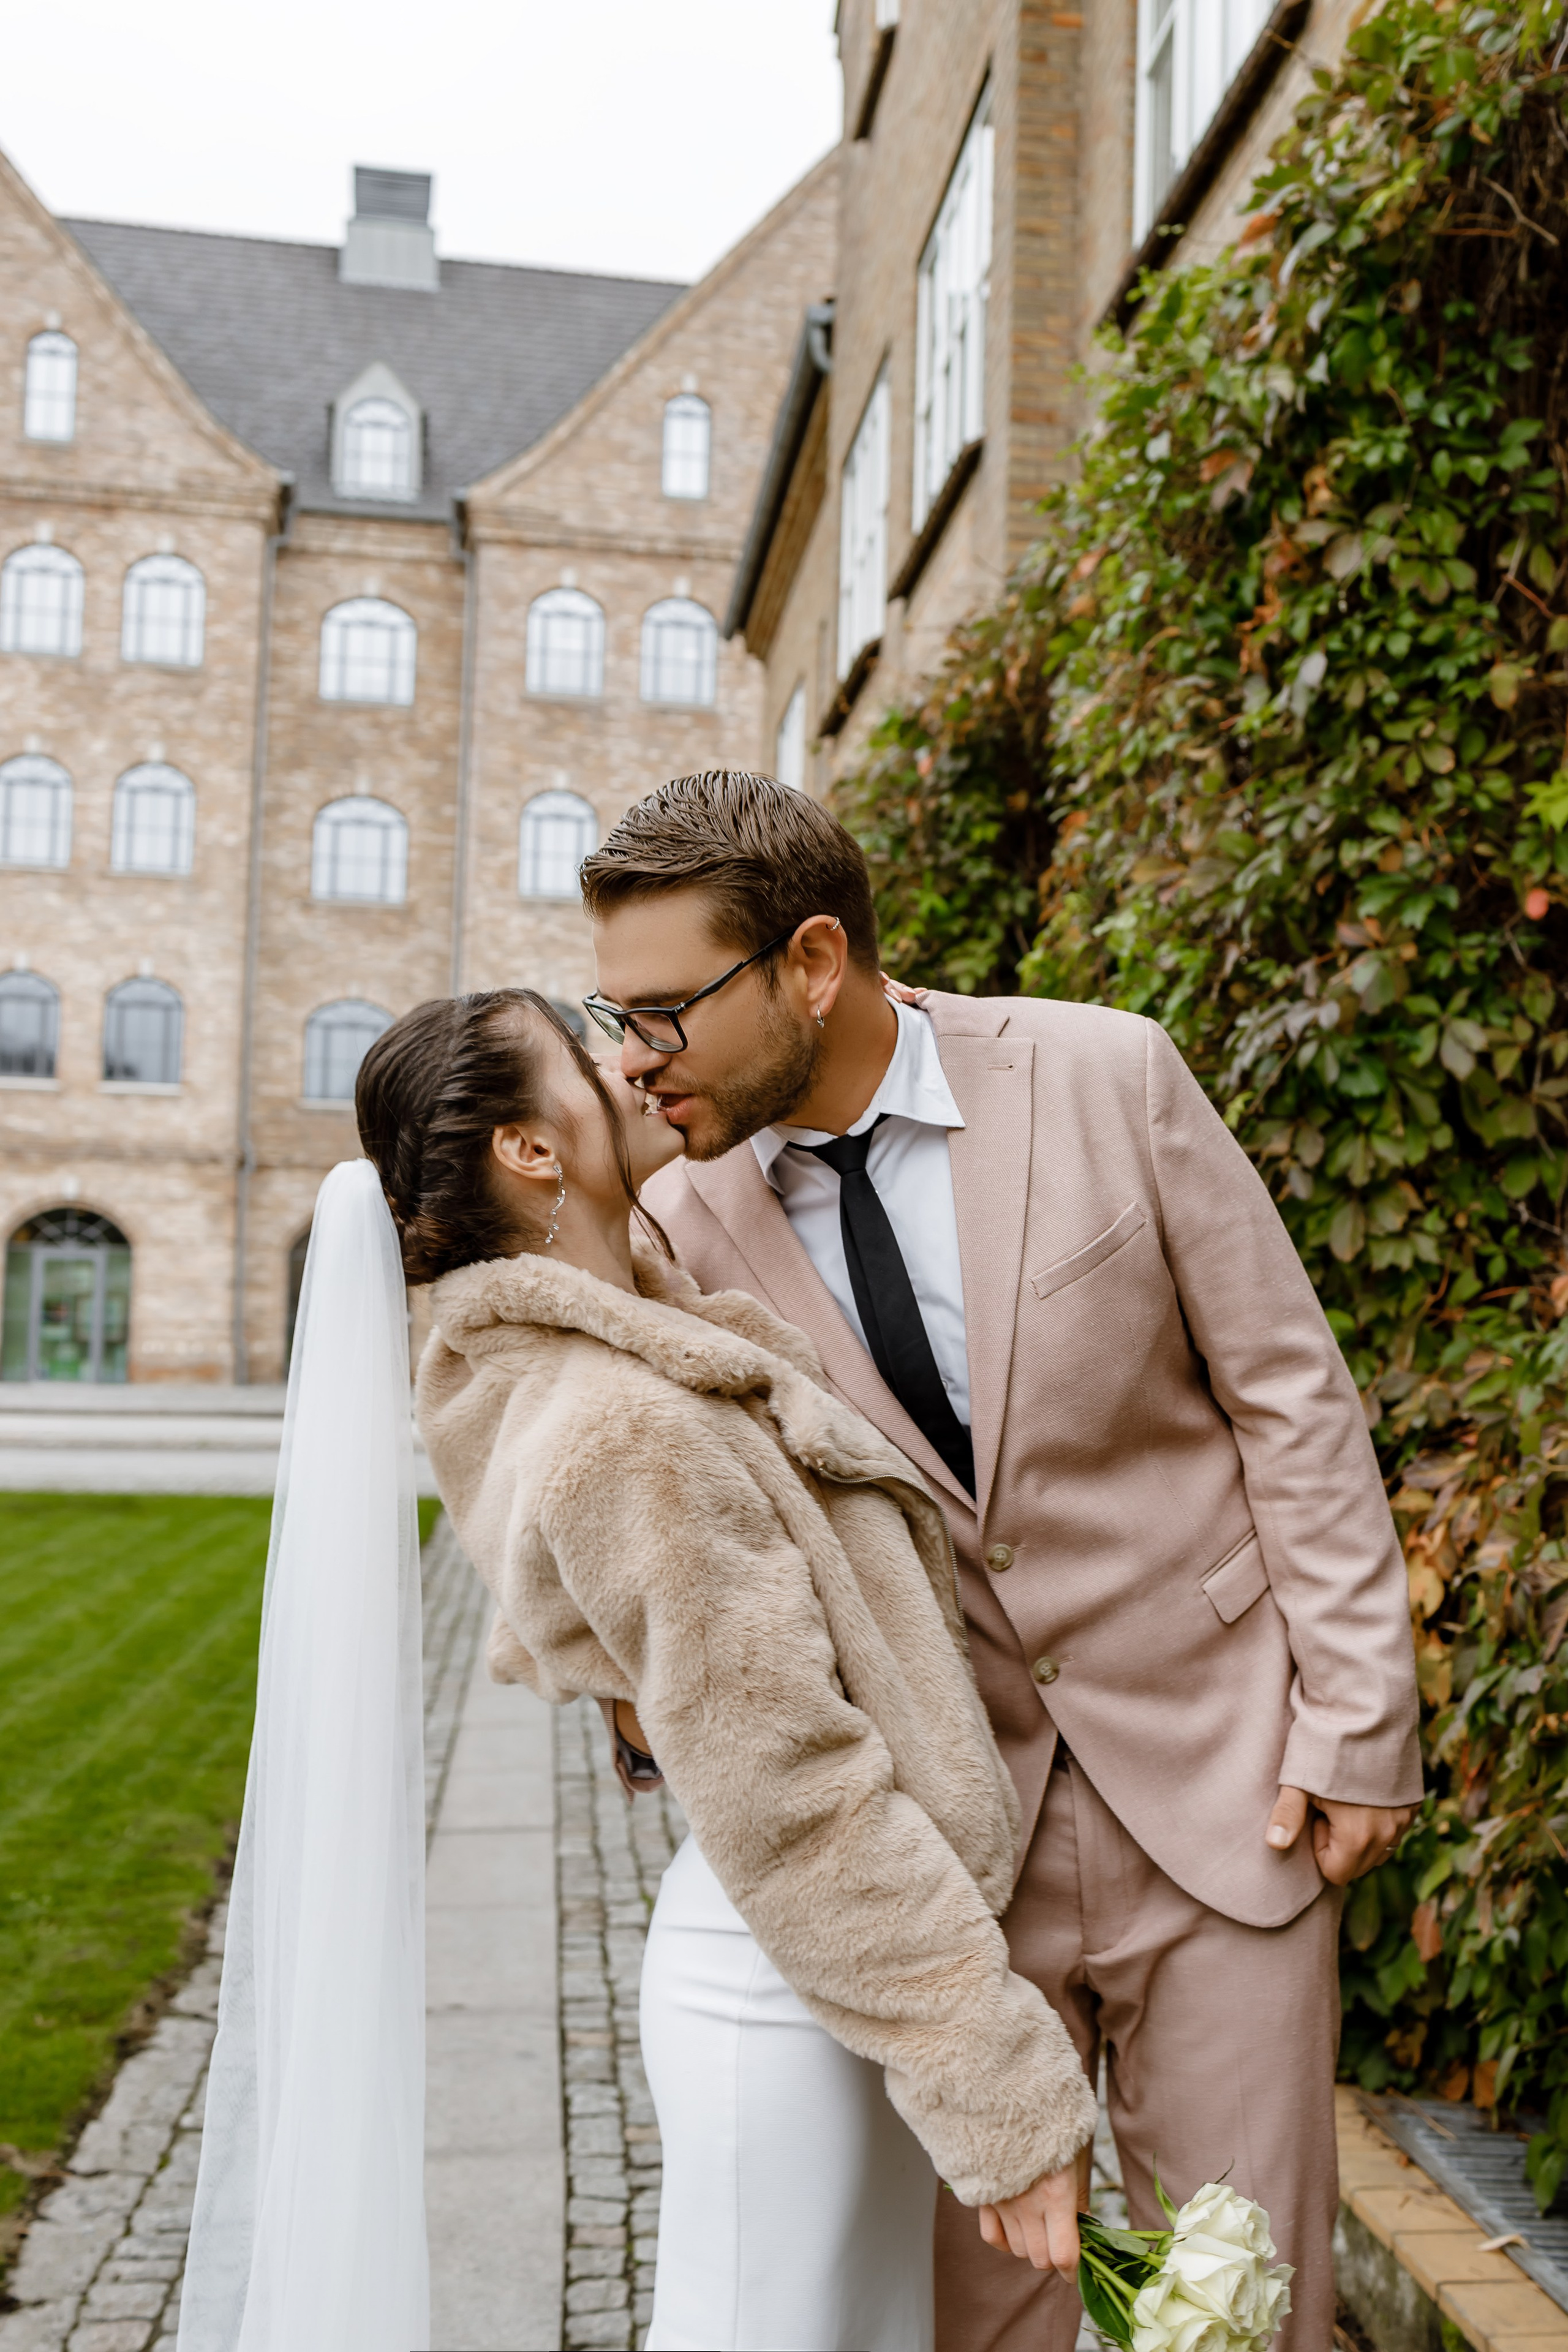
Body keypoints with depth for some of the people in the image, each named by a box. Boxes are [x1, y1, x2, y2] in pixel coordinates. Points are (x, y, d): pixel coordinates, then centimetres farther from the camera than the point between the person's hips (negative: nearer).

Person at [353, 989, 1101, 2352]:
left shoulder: (645, 1307, 4)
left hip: (823, 1943, 9)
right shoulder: (619, 1431, -24)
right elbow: (790, 1807, -24)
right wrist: (1005, 2098, -19)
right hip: (788, 1980, -9)